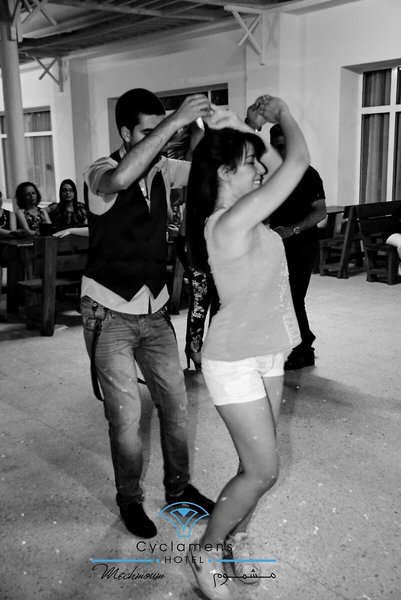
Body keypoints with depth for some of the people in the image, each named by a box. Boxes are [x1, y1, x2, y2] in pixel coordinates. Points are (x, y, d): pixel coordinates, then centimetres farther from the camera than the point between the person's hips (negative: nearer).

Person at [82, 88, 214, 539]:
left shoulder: (163, 171, 2)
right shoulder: (100, 174, -16)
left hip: (154, 311, 5)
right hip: (109, 314, -5)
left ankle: (178, 488, 33)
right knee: (126, 415, 2)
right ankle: (129, 500, 26)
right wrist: (176, 121, -39)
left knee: (176, 403, 11)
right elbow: (120, 179, -40)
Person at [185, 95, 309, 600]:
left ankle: (236, 537, 36)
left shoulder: (235, 214, 3)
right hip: (234, 363, -9)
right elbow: (298, 161, -23)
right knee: (262, 471, 0)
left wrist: (244, 128, 6)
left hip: (265, 354, 9)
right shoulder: (231, 223, -25)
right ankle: (206, 552, 21)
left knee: (257, 464, 15)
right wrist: (281, 111, -7)